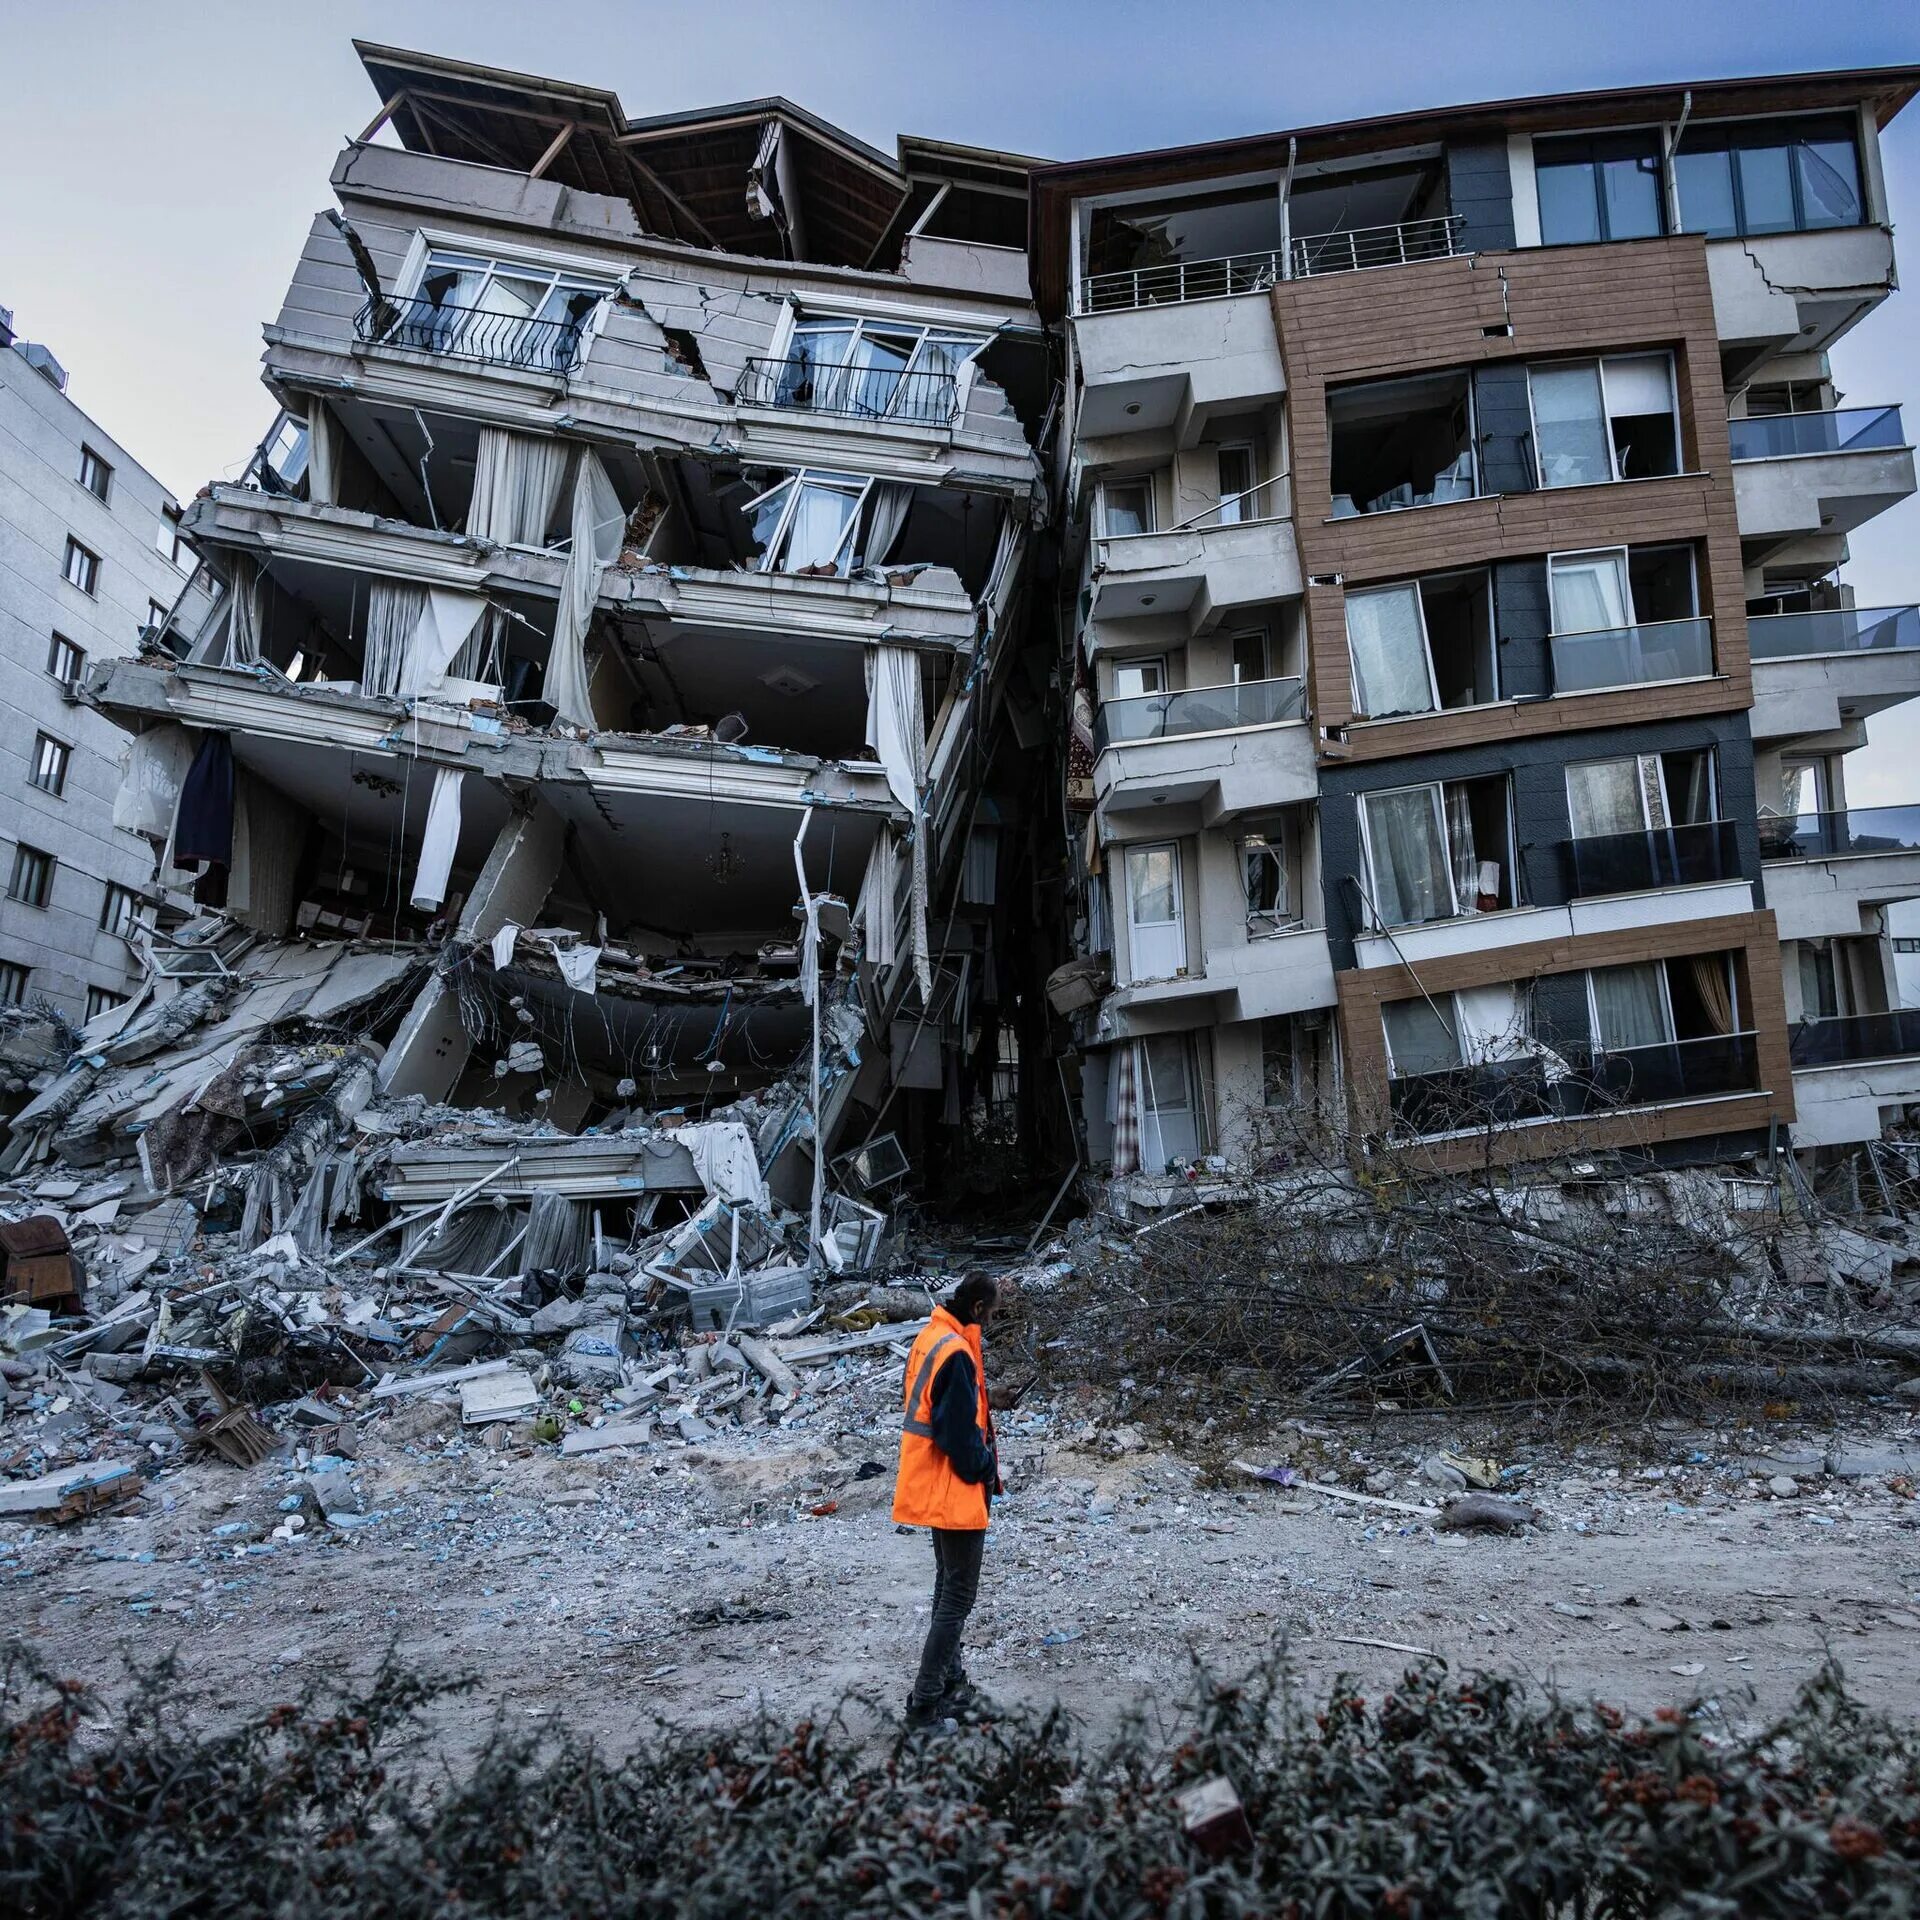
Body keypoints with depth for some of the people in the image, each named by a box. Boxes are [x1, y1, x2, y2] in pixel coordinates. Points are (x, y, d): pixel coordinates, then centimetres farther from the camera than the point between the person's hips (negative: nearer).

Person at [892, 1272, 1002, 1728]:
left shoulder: (930, 1338, 8)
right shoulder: (956, 1353, -24)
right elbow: (959, 1430, -25)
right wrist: (985, 1468, -8)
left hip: (932, 1487, 10)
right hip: (956, 1490, -10)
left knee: (949, 1587, 20)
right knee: (958, 1596, -2)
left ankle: (950, 1682, 30)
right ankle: (925, 1702, 2)